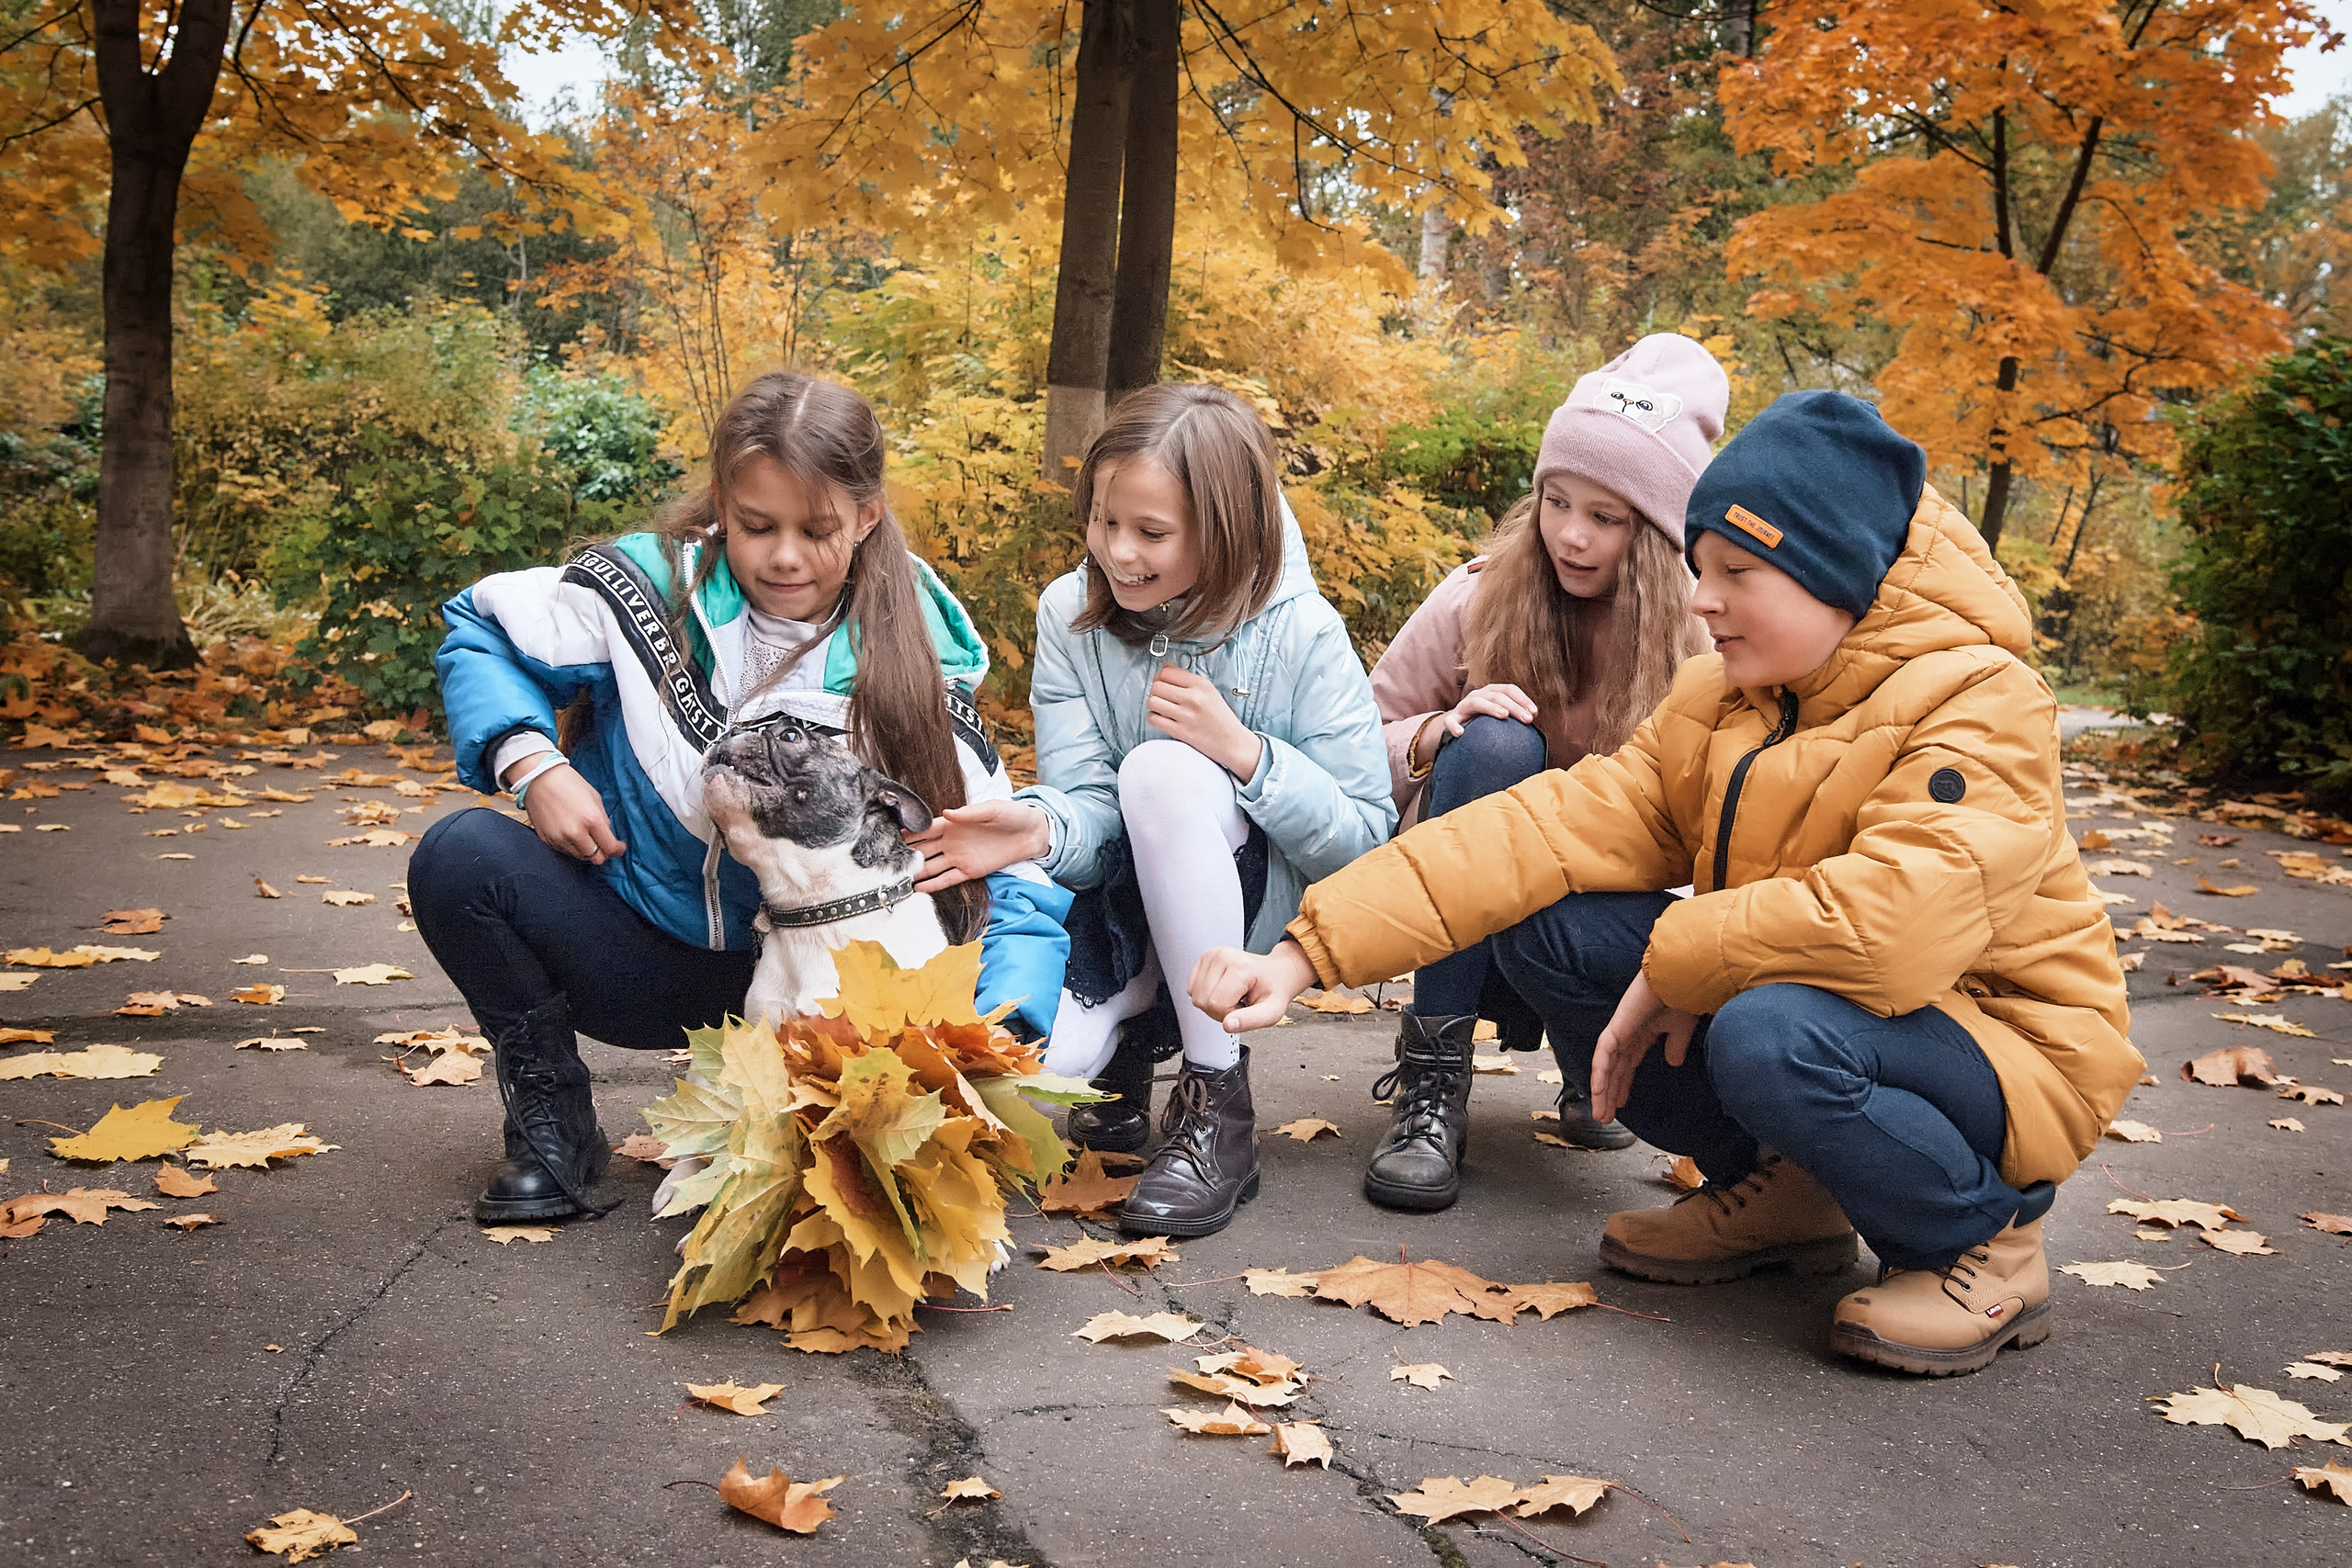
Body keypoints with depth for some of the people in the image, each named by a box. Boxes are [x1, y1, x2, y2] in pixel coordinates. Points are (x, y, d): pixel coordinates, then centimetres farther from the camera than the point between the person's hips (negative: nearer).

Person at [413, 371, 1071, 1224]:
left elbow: (1011, 870, -16)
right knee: (461, 858, -24)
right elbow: (481, 630, 2)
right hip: (641, 957, 1)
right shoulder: (650, 586, -11)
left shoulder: (914, 666, -11)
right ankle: (550, 1117, -3)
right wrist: (532, 763, -17)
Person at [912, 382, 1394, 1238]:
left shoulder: (1301, 635, -17)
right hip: (1123, 900, 2)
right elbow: (1090, 809, -14)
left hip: (1250, 907, -2)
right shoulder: (1070, 614, -9)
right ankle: (1129, 1036, 15)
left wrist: (1244, 752, -29)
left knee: (1165, 769, -35)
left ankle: (1218, 1101, -24)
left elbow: (1364, 835, -14)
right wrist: (1040, 827, -38)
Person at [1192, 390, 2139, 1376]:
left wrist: (1673, 964, -24)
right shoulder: (1715, 706, -1)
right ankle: (1777, 1188, 6)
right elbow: (1543, 830, -10)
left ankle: (1986, 1237, -7)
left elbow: (1891, 920, -38)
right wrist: (1310, 951, -20)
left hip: (2003, 1057, -6)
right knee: (1547, 925, -9)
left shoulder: (1981, 706, -21)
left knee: (1769, 1032, -38)